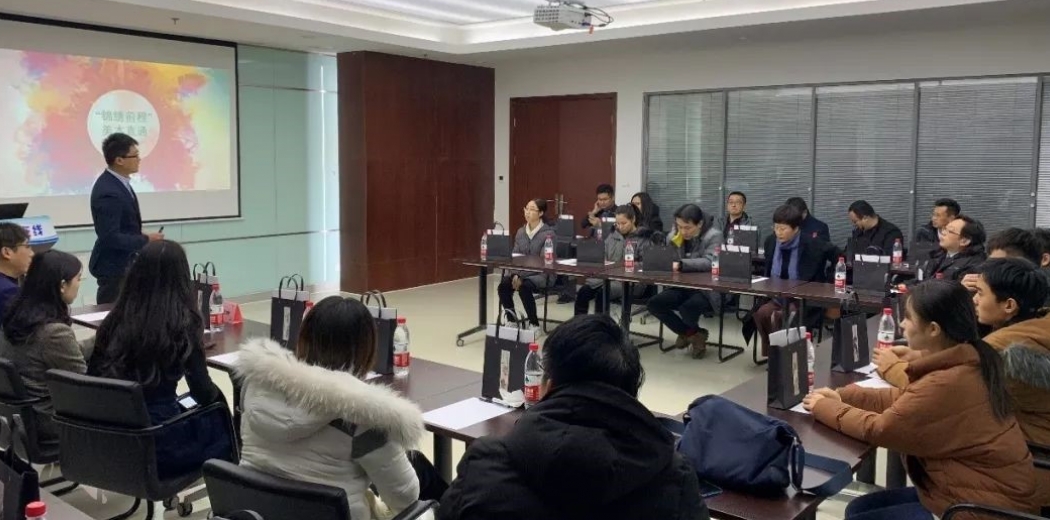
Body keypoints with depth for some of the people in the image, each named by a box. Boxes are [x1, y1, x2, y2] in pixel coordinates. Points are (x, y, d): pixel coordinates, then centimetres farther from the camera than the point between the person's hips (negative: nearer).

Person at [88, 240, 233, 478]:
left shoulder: (115, 319, -1)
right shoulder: (182, 323, -15)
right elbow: (204, 393, -13)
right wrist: (215, 395, 10)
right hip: (158, 443, -5)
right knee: (221, 419, 22)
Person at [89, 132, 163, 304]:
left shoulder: (116, 182, 4)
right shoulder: (108, 192, -25)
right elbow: (110, 237, -27)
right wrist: (146, 240, -19)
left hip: (123, 262, 9)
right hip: (114, 266, -9)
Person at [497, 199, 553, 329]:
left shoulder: (548, 233, -10)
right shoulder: (520, 232, 10)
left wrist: (521, 276, -21)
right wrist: (515, 274, -12)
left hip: (541, 274, -5)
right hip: (520, 272, 5)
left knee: (524, 287, -34)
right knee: (503, 285, -23)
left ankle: (534, 323, -15)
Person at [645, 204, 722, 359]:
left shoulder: (714, 235, -13)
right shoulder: (678, 232, 5)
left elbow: (709, 262, -28)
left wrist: (682, 264, -40)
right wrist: (673, 239, -10)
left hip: (706, 289, -7)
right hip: (683, 286, 7)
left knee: (687, 308, -35)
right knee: (654, 304, -14)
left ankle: (693, 332, 5)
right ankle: (692, 333, 4)